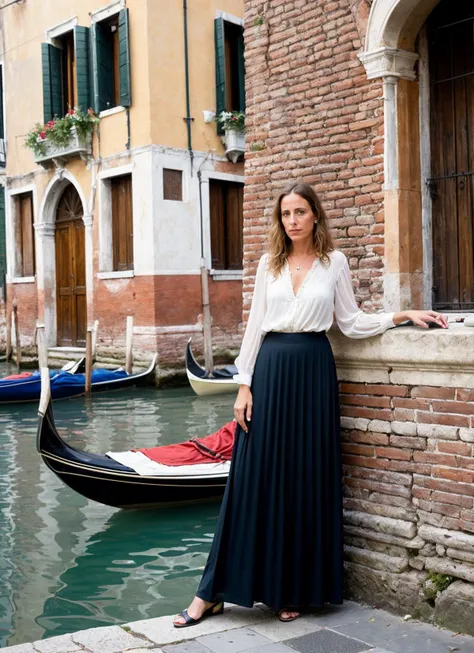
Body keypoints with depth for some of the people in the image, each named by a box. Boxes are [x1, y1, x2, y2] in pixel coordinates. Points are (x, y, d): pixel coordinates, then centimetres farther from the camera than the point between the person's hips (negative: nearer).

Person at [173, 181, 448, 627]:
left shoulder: (334, 262, 5)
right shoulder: (270, 263, 8)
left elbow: (351, 323, 6)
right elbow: (255, 324, 6)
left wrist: (404, 315, -5)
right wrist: (245, 385, 0)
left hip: (313, 370, -1)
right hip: (271, 368, 1)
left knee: (307, 478, 3)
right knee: (255, 478, 0)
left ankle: (296, 589, 15)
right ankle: (213, 591, 6)